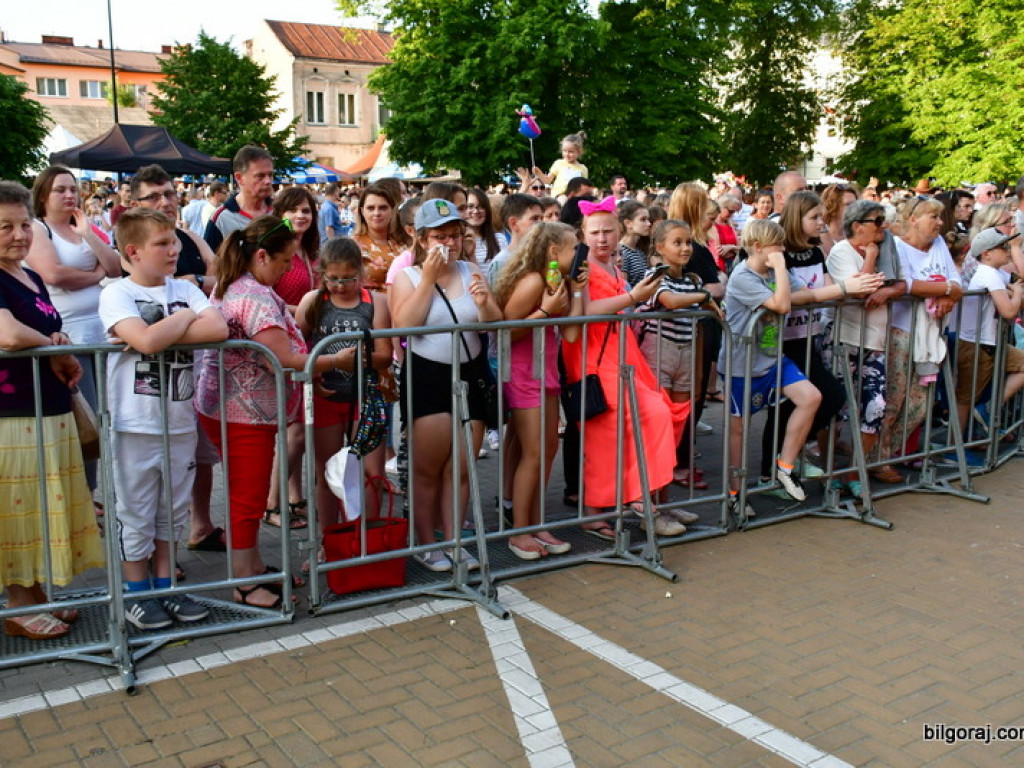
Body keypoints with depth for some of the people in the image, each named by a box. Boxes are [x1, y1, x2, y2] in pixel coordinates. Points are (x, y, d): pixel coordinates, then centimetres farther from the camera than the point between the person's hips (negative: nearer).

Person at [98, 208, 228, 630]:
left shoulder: (185, 289, 5)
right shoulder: (116, 294, -8)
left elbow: (219, 329, -13)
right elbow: (147, 341, -26)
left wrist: (162, 334, -19)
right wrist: (186, 318, -11)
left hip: (180, 419, 5)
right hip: (135, 424, -4)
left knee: (172, 510, 15)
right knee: (136, 513, 8)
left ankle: (164, 584, 30)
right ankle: (136, 592, 23)